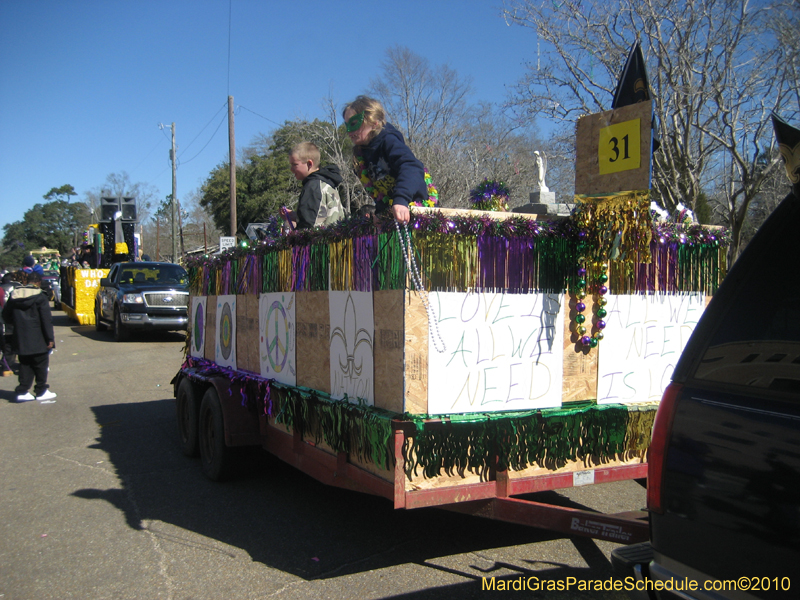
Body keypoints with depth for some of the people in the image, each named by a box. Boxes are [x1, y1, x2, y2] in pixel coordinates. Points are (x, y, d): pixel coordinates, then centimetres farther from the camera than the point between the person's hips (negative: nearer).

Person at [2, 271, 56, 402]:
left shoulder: (14, 295, 5)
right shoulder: (40, 297, -12)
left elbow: (6, 316, 14)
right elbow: (46, 319, -15)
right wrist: (50, 338, -12)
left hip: (21, 339, 5)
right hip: (38, 340, -5)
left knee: (25, 365, 13)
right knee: (41, 365, 6)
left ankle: (22, 391, 10)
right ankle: (41, 392, 11)